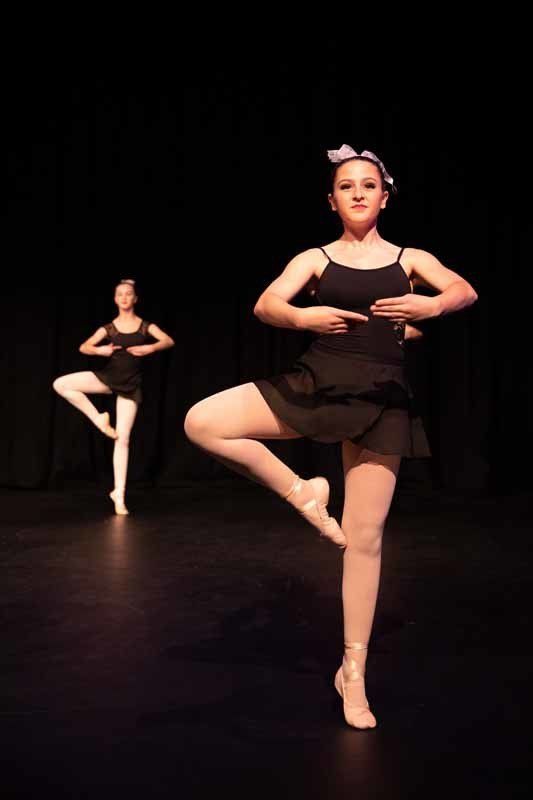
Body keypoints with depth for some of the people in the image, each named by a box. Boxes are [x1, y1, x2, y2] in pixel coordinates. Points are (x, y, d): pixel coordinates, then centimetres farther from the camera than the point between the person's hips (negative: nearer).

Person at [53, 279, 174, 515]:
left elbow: (169, 341, -11)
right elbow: (83, 347, -2)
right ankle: (98, 418, -5)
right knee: (60, 384, -18)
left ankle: (119, 493, 1)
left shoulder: (145, 326, 2)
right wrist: (100, 350, -22)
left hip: (130, 384, -2)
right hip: (108, 376, 2)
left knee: (123, 439, -5)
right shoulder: (109, 328, 4)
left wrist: (150, 348, -28)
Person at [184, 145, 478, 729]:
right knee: (200, 423, -18)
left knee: (364, 538, -1)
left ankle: (353, 671, 14)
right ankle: (301, 493, -1)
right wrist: (304, 317, -29)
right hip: (316, 381, 1)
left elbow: (466, 291, -6)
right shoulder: (316, 258, 9)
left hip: (379, 398, 0)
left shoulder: (410, 258, 11)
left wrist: (431, 306, -29)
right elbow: (265, 305, -7)